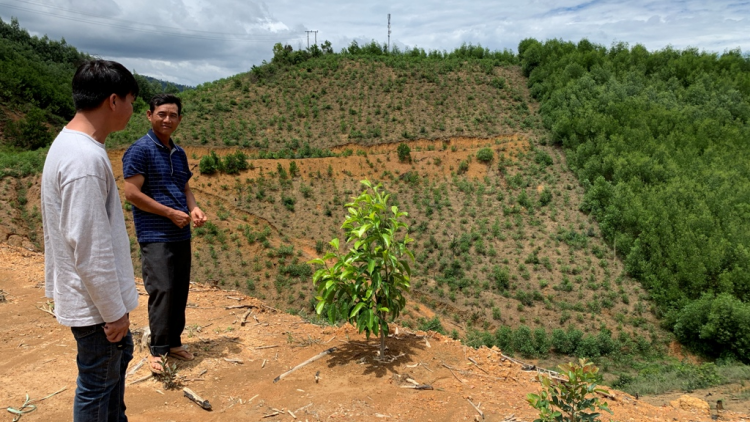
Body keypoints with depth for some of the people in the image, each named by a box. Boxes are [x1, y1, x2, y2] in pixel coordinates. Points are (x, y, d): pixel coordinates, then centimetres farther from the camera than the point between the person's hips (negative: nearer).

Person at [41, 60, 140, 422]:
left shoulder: (72, 144, 6)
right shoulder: (85, 158, -26)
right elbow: (90, 247, -26)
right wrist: (114, 310, -17)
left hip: (96, 295, 10)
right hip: (95, 300, -10)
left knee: (119, 356, 26)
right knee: (97, 384, 8)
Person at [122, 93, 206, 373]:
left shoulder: (179, 154, 14)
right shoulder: (140, 150, -8)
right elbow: (132, 193, -14)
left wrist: (194, 209, 0)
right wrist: (171, 213, -14)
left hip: (181, 235, 7)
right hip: (155, 236, -7)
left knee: (180, 292, 10)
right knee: (162, 290, -10)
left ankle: (174, 342, 23)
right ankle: (158, 350, 1)